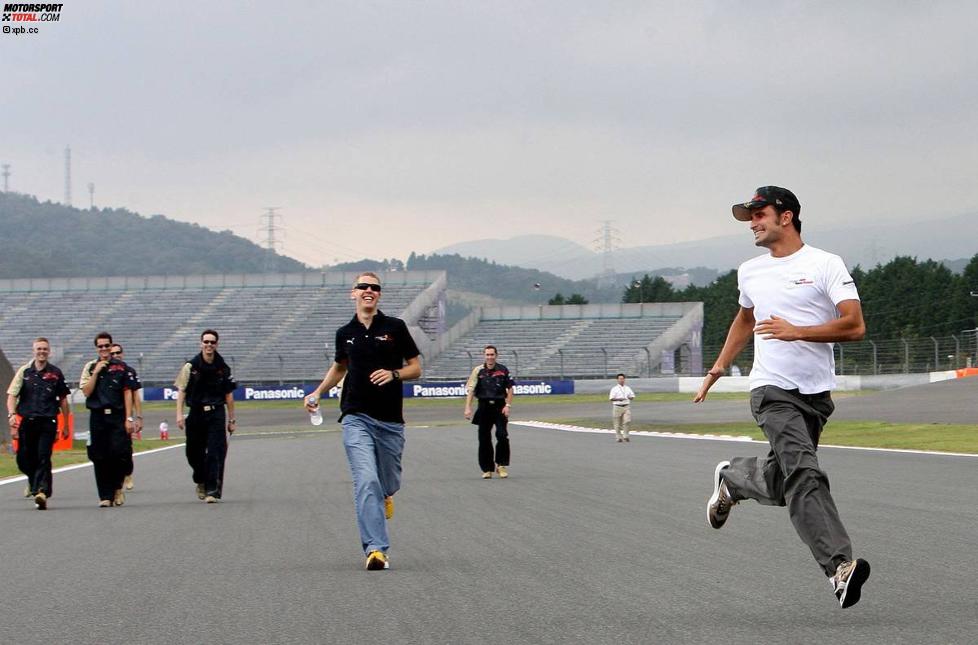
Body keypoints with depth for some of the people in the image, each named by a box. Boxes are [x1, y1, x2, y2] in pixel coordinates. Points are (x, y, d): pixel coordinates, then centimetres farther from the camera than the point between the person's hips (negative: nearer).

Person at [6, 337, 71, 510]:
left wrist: (65, 426, 16)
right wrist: (12, 414, -16)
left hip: (48, 422, -2)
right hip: (26, 421, 2)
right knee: (24, 459, 5)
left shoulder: (55, 373, 8)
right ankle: (35, 481, 32)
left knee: (43, 458, -14)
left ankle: (42, 492, -21)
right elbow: (12, 395, 2)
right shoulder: (24, 371, 8)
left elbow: (63, 400, 16)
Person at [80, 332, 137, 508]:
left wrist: (129, 418, -3)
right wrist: (96, 372, -8)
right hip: (97, 417, 1)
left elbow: (127, 393, 4)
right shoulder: (90, 367, 10)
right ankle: (105, 496, 6)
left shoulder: (121, 367, 6)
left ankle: (117, 488, 12)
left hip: (117, 416, -1)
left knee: (119, 453, -11)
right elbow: (86, 392, 0)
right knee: (100, 458, 0)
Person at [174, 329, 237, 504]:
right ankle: (201, 482, 35)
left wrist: (231, 419, 10)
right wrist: (179, 414, -10)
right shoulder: (190, 366, 1)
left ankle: (213, 491, -8)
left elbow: (228, 395, 10)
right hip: (196, 414, 0)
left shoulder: (223, 368, 5)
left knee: (215, 453, -9)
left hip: (216, 414, 0)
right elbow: (181, 391, -1)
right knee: (194, 452, 8)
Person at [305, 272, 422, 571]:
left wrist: (394, 374, -13)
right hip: (356, 419, 0)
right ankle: (376, 549, -19)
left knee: (388, 485, 11)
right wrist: (318, 392, 16)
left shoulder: (395, 327, 3)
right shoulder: (345, 333, 9)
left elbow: (415, 367, 6)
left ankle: (384, 497, 49)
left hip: (390, 420, 0)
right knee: (366, 482, -15)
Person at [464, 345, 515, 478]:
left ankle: (501, 465, 2)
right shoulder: (478, 370, 2)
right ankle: (487, 469, 13)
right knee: (484, 439, 3)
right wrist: (468, 408, -13)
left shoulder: (503, 370, 3)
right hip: (484, 407, 1)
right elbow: (470, 389, -3)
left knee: (502, 435, -13)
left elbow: (510, 388, 7)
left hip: (499, 407, -1)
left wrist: (508, 405, -4)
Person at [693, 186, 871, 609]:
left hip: (816, 393, 0)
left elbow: (854, 326, -12)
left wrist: (797, 331, -21)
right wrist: (716, 371, 32)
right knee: (803, 473, -21)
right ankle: (840, 566, -30)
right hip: (772, 388, 0)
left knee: (781, 483, 7)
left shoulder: (825, 265, -2)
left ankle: (731, 478, 40)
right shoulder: (750, 272, 14)